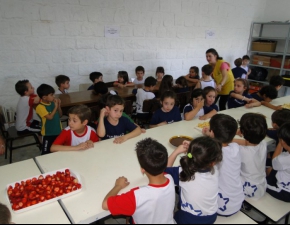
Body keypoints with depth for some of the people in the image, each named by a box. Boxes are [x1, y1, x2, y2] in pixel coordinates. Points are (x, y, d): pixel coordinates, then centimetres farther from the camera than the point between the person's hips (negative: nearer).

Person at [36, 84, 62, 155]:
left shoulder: (52, 103, 1)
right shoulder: (40, 107, -17)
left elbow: (60, 115, 8)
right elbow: (50, 117, -26)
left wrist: (59, 106, -7)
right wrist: (56, 106, -19)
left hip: (58, 131, 6)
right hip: (48, 134, -6)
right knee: (46, 153, 5)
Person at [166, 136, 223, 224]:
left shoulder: (183, 173, -29)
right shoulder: (214, 171, -22)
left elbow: (165, 169, -10)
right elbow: (202, 159, 1)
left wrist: (176, 151, -13)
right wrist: (193, 150, -17)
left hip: (188, 219, -3)